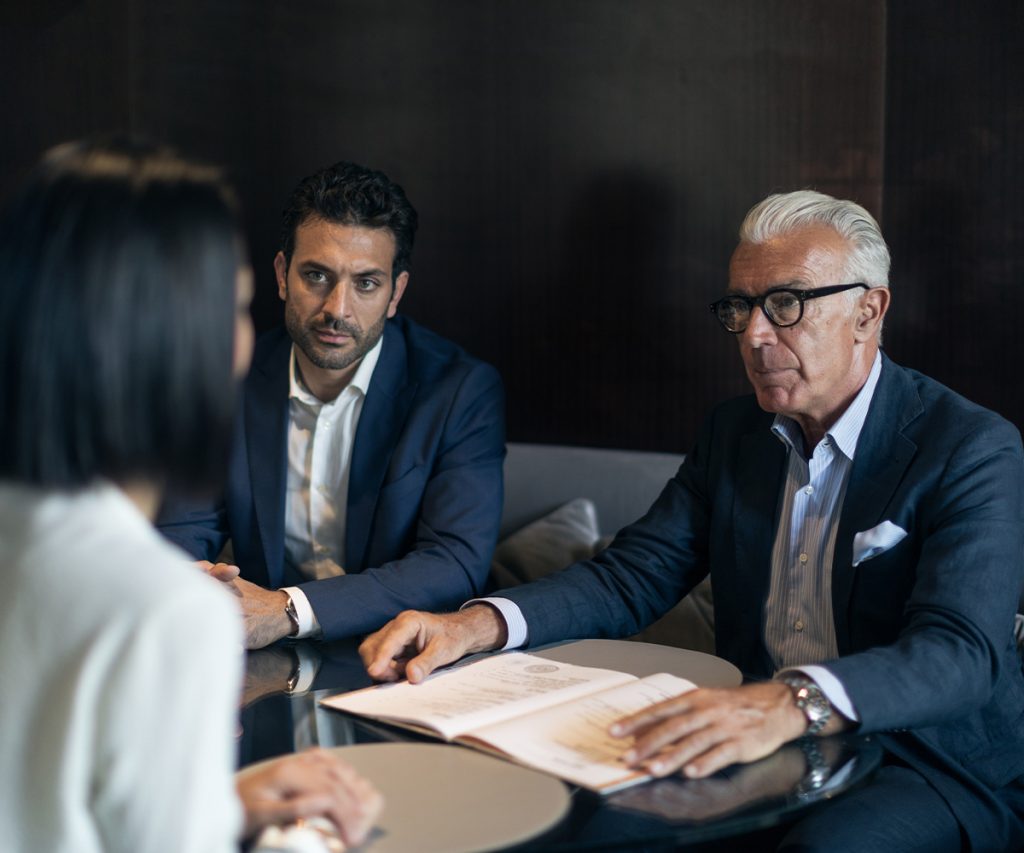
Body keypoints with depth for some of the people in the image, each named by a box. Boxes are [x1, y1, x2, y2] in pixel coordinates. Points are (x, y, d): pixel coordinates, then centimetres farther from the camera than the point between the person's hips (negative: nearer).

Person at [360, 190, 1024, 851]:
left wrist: (794, 703, -47)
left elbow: (961, 653, -26)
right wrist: (476, 626, -15)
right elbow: (632, 577, 4)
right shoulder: (734, 433, 9)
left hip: (933, 770, -4)